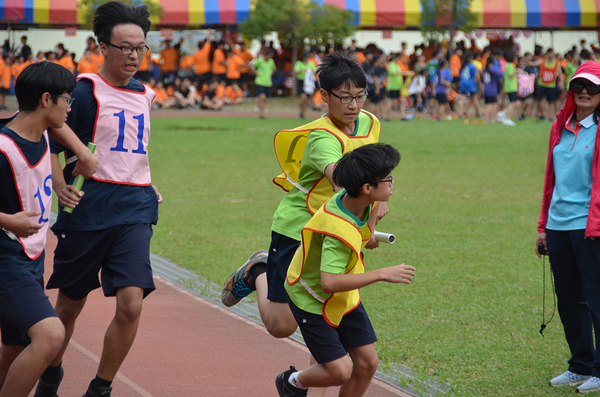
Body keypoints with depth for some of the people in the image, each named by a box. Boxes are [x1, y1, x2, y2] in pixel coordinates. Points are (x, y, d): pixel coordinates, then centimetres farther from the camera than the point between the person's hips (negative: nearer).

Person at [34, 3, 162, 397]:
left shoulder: (145, 95, 11)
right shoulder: (85, 91, -7)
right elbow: (48, 143, -5)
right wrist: (60, 186, -19)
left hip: (133, 211, 4)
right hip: (86, 211, -3)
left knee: (131, 304, -13)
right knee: (69, 305, 11)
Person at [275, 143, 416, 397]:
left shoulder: (352, 198, -13)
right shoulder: (339, 231, -37)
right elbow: (329, 282, -43)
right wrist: (382, 275, -38)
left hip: (344, 298, 8)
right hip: (312, 299, -8)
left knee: (367, 364, 3)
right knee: (340, 371, -12)